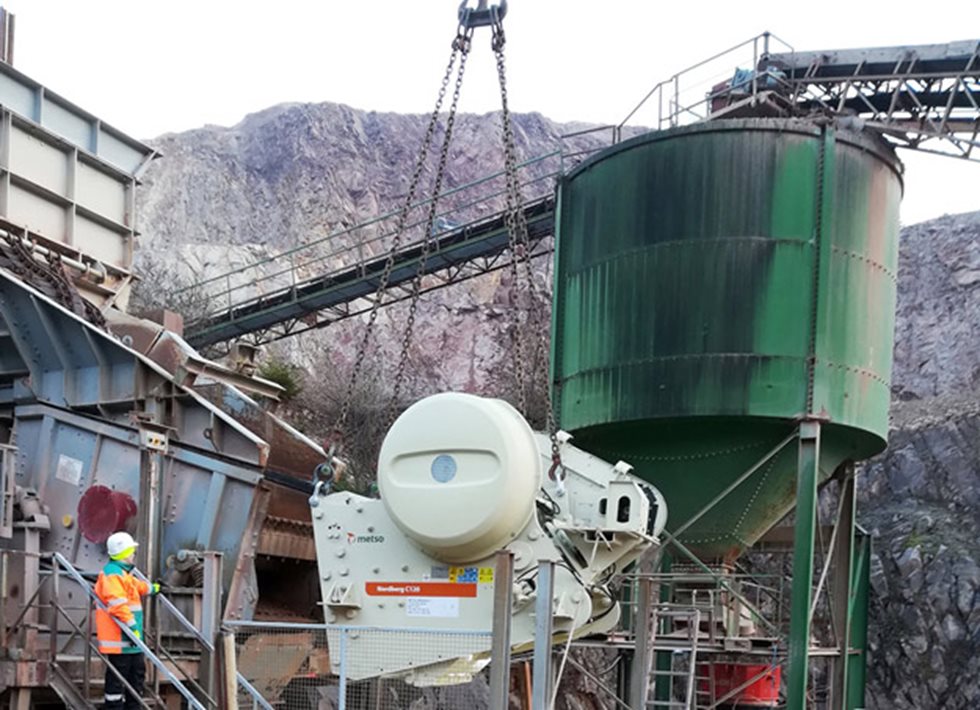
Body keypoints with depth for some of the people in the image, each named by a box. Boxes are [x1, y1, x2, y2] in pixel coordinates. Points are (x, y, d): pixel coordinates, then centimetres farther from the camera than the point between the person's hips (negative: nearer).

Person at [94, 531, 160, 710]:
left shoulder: (123, 573, 18)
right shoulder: (112, 574, -17)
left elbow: (137, 586, 41)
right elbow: (118, 603, -26)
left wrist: (153, 588, 57)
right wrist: (132, 626, -28)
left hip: (131, 637, 11)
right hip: (118, 637, -11)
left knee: (137, 671, 16)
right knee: (117, 675, -7)